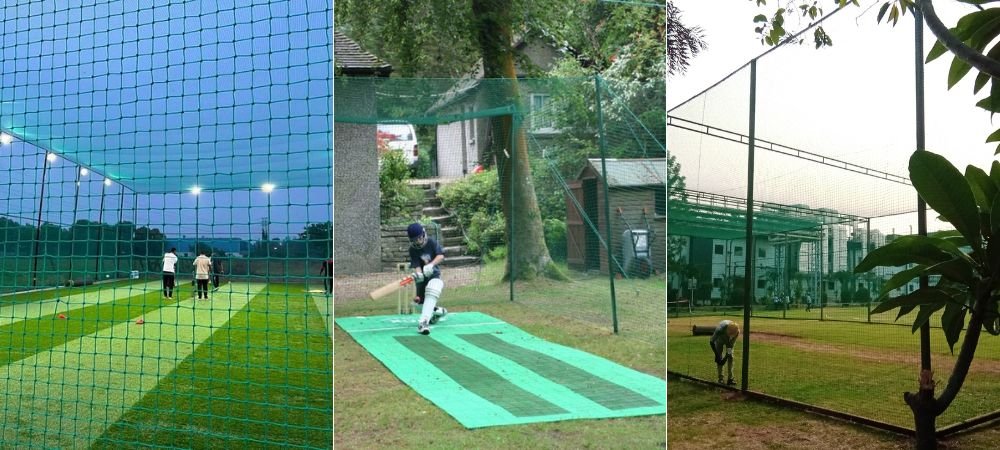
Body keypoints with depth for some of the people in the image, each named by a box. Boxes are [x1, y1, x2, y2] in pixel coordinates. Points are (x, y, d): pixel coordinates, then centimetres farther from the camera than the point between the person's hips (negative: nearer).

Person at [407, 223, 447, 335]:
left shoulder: (431, 242, -11)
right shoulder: (413, 250, -11)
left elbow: (441, 256, -19)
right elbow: (416, 265, -20)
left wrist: (431, 265, -35)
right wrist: (418, 273, -43)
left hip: (434, 274, -3)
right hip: (423, 277, 3)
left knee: (431, 294, -30)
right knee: (420, 301, 9)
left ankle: (423, 322, -39)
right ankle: (438, 311, 40)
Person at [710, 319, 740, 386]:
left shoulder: (737, 331, -35)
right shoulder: (720, 329, -43)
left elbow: (731, 345, -26)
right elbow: (711, 342, -31)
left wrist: (725, 358, -30)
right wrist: (717, 355, -33)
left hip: (729, 341, 2)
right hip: (720, 339, -2)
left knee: (730, 356, -11)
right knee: (719, 357, -10)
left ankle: (730, 378, -8)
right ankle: (720, 378, -3)